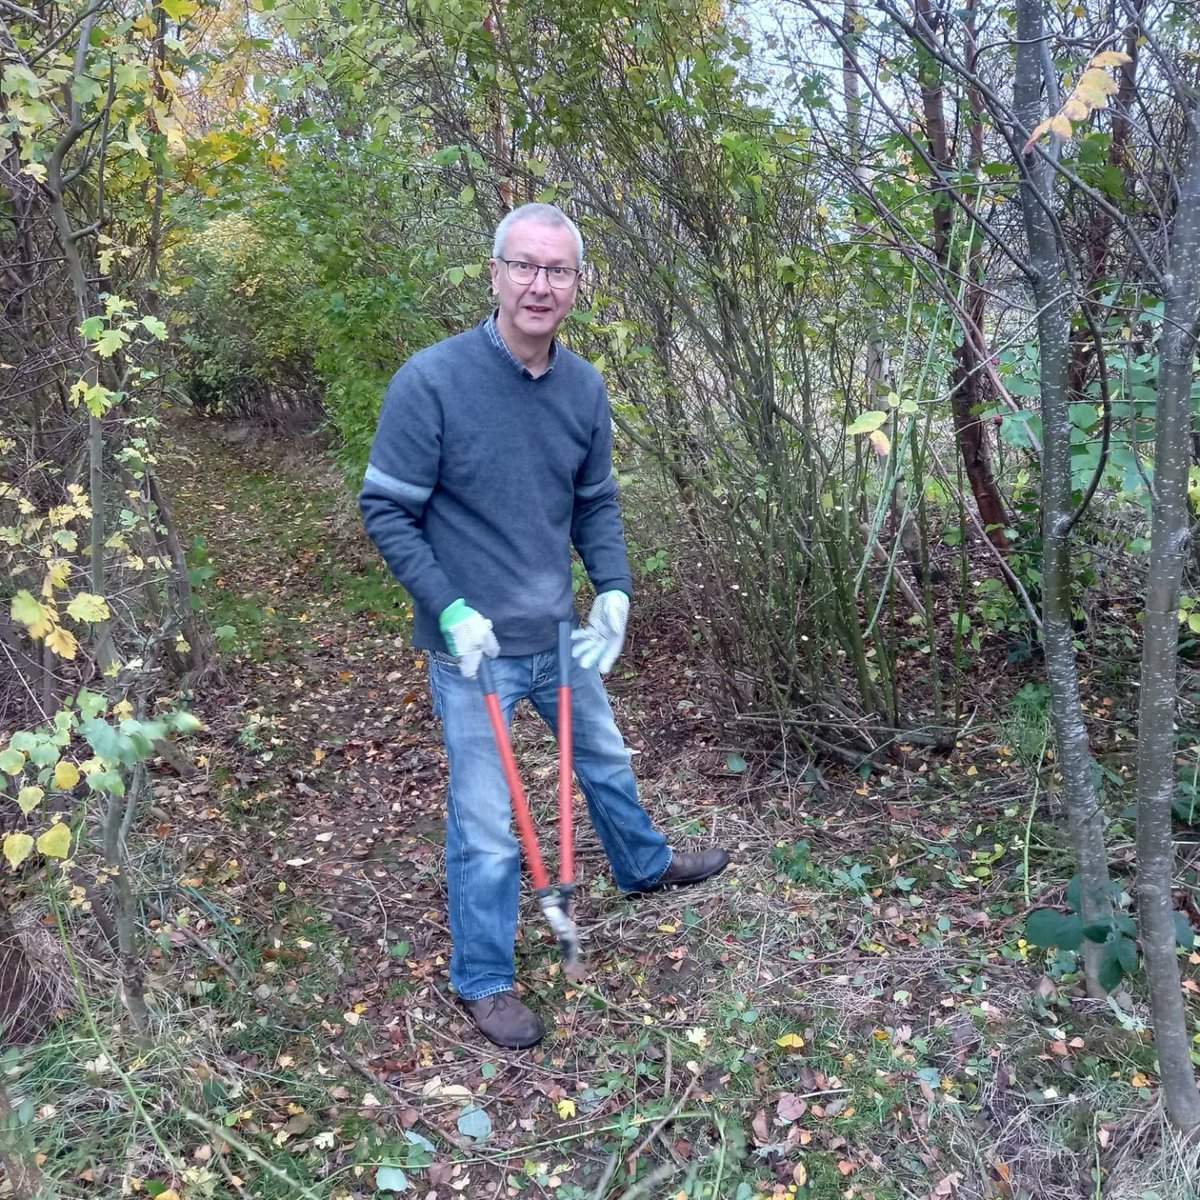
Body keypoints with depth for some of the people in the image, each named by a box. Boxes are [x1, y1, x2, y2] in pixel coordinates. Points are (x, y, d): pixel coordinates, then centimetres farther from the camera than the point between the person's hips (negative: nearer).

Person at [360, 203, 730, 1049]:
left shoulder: (585, 386, -1)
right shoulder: (432, 381, -18)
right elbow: (387, 511, -13)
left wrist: (615, 590, -4)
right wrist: (451, 610, -20)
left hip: (562, 634, 6)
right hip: (475, 645, -5)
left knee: (606, 760, 26)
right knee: (487, 827, 4)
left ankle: (644, 865, 55)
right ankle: (483, 982, 26)